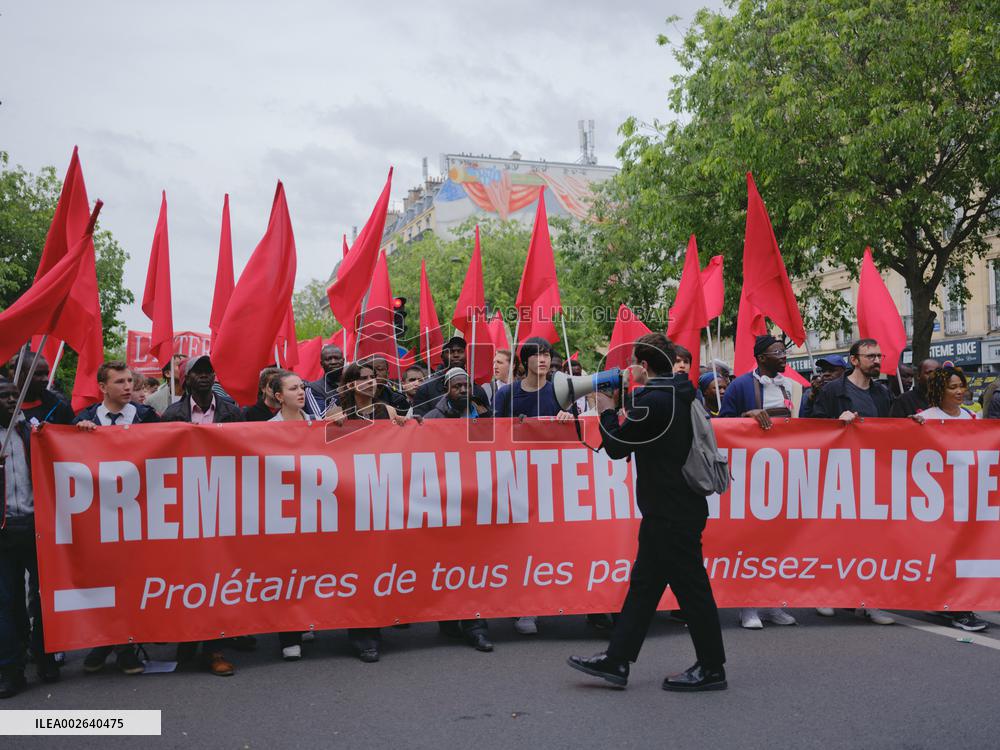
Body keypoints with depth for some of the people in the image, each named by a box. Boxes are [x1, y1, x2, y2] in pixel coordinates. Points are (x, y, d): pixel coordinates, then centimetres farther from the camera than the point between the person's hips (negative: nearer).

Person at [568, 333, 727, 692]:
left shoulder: (653, 402, -19)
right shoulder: (678, 395, 11)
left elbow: (616, 446, -12)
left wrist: (607, 411, 3)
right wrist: (619, 411, 14)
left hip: (673, 512, -10)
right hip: (672, 510, 10)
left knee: (690, 587, 1)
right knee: (644, 583, 13)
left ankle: (711, 668, 13)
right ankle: (616, 661, 20)